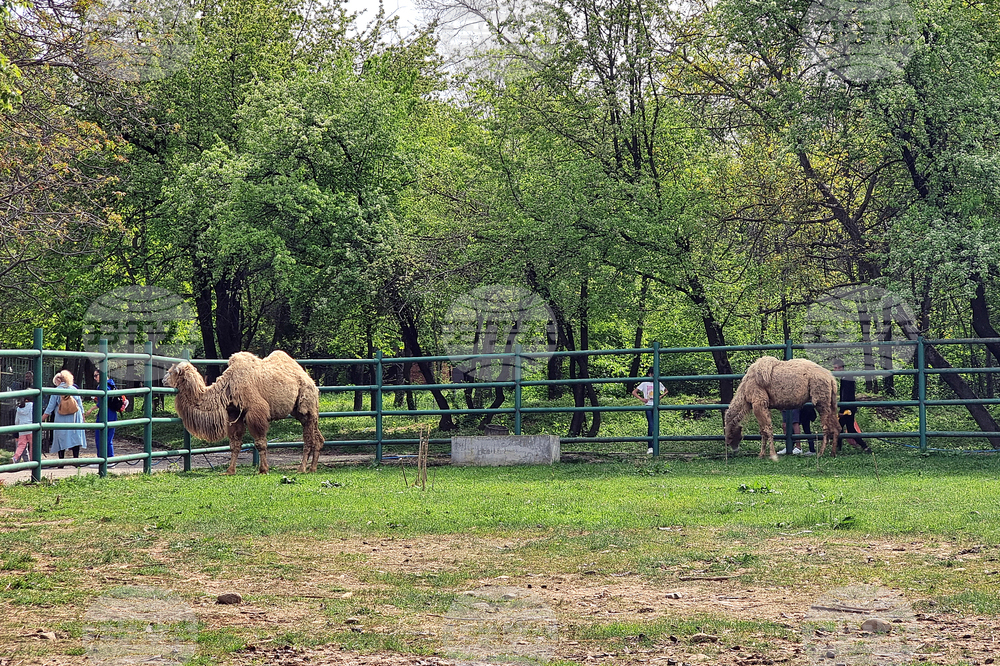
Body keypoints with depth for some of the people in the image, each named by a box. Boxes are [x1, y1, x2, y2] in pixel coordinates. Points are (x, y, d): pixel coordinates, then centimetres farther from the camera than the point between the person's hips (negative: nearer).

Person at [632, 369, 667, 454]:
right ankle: (650, 447, -13)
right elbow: (634, 392, 5)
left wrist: (660, 397, 9)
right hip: (648, 406, -3)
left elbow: (666, 391, 27)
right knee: (650, 426, -13)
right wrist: (641, 399, -6)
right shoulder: (645, 384, 3)